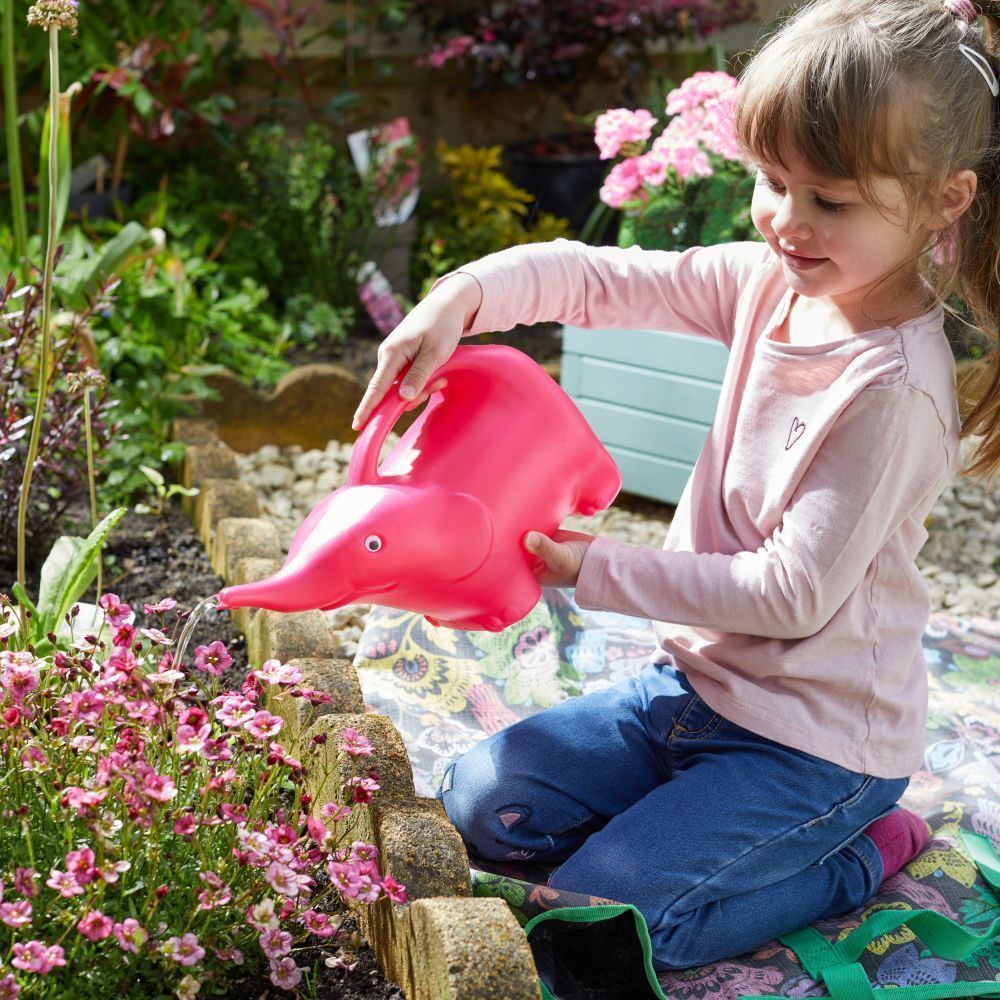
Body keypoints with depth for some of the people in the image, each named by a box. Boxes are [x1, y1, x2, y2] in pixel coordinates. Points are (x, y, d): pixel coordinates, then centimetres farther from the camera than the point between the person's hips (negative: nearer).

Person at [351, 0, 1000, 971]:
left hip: (815, 737, -7)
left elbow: (793, 592, -24)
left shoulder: (894, 390, -25)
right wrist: (463, 294, -23)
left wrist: (600, 570, -19)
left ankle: (859, 855, 4)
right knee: (481, 804, 8)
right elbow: (599, 276, -4)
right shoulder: (772, 284, -4)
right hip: (698, 675, 8)